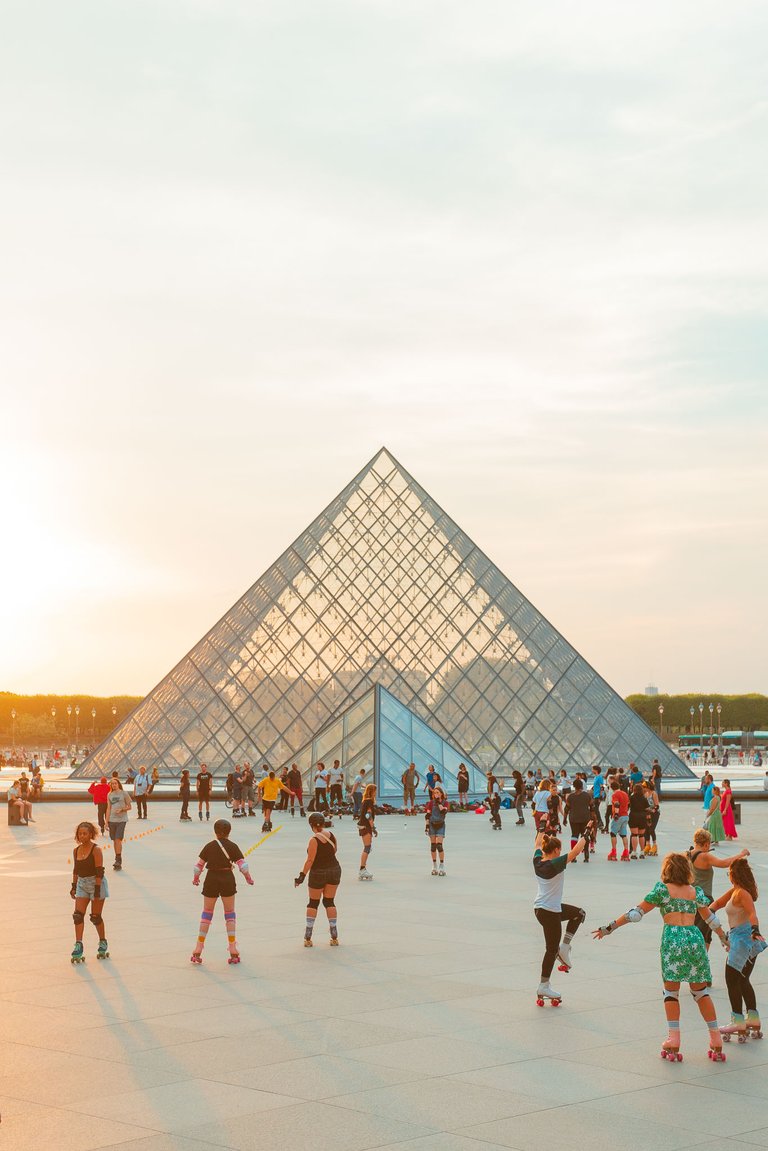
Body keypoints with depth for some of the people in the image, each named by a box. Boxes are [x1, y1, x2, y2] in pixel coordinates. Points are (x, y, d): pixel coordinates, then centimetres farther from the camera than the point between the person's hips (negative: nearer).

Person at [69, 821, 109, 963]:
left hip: (96, 883, -6)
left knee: (95, 917, 3)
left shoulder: (96, 850, -14)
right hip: (82, 884, 6)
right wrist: (74, 886, 13)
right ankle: (78, 946, -5)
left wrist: (97, 890, -20)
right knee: (78, 915, -7)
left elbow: (99, 871, -17)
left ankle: (103, 943, 22)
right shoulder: (76, 850, 5)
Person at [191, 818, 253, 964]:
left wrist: (196, 879, 22)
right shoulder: (233, 846, -2)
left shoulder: (209, 846, 2)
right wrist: (249, 878, 8)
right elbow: (242, 864, -8)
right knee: (230, 913, 10)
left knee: (207, 913, 10)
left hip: (211, 879, 1)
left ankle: (198, 951, 8)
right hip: (228, 879, -1)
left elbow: (199, 865, 5)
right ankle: (233, 951, 4)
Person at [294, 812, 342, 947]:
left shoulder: (314, 840, -19)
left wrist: (302, 875, -16)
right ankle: (334, 937, 11)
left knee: (313, 903, 9)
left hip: (318, 873, -5)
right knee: (330, 902, 14)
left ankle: (308, 938, 8)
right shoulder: (331, 835, -2)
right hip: (335, 870, 5)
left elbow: (310, 860, -20)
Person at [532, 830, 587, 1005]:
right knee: (552, 949, 2)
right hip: (550, 912, -9)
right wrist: (586, 836, -12)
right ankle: (544, 987, 8)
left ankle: (564, 947, 18)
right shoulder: (556, 864, -22)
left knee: (579, 913, 23)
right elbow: (575, 851, -23)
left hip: (540, 907, 9)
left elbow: (538, 844, 19)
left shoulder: (537, 861, -2)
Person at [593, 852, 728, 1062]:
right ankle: (716, 1043, 12)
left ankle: (673, 1043, -1)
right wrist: (724, 939, 43)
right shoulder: (696, 892, 16)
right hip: (695, 938, 3)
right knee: (701, 991, 13)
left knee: (671, 991, 7)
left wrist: (610, 927, 7)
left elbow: (637, 913, 3)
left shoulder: (662, 889, 6)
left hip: (672, 939, -3)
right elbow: (710, 918, 27)